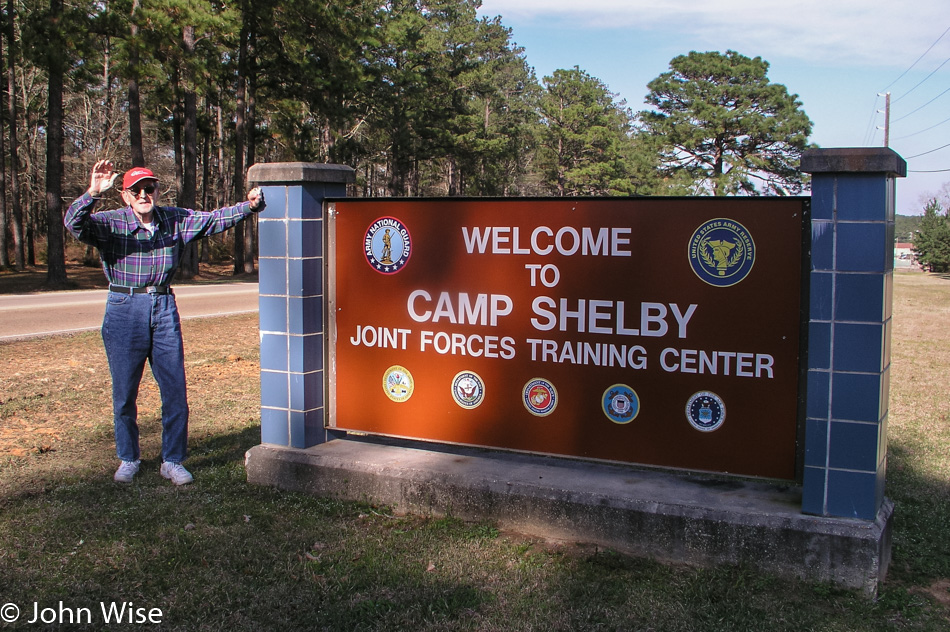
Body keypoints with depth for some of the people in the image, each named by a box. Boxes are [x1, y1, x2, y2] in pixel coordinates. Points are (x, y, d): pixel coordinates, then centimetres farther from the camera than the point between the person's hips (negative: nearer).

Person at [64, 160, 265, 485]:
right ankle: (128, 459, 26)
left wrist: (249, 206, -10)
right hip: (124, 312, -2)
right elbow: (74, 223, -22)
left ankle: (172, 461, 16)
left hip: (164, 311, 3)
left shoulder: (175, 220, 4)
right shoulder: (111, 223, -6)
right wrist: (92, 194, -39)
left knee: (175, 391, 3)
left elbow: (214, 219, 5)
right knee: (124, 393, 8)